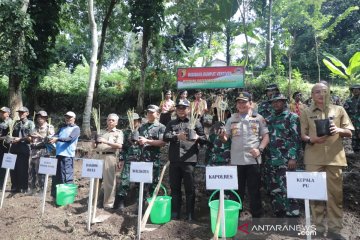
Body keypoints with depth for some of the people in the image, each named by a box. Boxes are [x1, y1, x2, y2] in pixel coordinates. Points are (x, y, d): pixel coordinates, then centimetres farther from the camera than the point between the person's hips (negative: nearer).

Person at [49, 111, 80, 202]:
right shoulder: (62, 127, 19)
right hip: (58, 154, 6)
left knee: (67, 177, -6)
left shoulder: (76, 128, 0)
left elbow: (70, 138, -16)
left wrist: (57, 139, -29)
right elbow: (56, 135, 7)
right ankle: (55, 194, 24)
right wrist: (52, 139, -16)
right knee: (56, 175, 12)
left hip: (67, 155, -6)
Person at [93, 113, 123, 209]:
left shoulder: (118, 132, 5)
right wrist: (94, 143, -1)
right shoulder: (102, 132, 21)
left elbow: (119, 145, -11)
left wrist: (106, 141, -18)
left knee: (109, 181, -4)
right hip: (99, 156, 6)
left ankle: (108, 204, 3)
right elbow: (94, 146, 23)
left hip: (110, 157, -5)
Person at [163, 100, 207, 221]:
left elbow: (204, 139, 5)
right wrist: (177, 136, -18)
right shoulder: (171, 123, 14)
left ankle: (190, 214, 16)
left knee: (190, 188, 3)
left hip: (189, 160, -2)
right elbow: (165, 137, 0)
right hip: (174, 160, 3)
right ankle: (175, 213, 24)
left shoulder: (195, 123, 9)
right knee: (175, 187, 10)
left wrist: (197, 138, -17)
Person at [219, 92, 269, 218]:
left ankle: (257, 216, 23)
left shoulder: (258, 118, 3)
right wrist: (222, 136, -17)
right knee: (237, 190, 11)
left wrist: (260, 149, -14)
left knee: (254, 190, 8)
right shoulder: (232, 119, 8)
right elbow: (226, 138, 6)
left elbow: (266, 136, 2)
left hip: (253, 159, -1)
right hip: (236, 160, 2)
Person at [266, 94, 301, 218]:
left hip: (286, 160, -6)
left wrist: (293, 157, -16)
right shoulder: (270, 119, 15)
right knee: (274, 189, 12)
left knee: (287, 189, -7)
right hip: (272, 160, 6)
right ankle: (278, 214, 26)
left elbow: (296, 138, -9)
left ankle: (292, 215, 5)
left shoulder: (292, 117, -2)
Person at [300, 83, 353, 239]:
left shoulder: (339, 110, 10)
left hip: (335, 158, 1)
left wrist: (338, 130, -13)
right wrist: (312, 140, -16)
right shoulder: (306, 112, 8)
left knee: (335, 193, 3)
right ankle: (318, 227, 16)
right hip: (314, 158, -1)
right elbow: (303, 135, 5)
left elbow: (349, 133, 9)